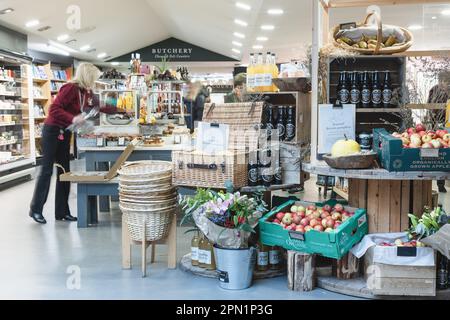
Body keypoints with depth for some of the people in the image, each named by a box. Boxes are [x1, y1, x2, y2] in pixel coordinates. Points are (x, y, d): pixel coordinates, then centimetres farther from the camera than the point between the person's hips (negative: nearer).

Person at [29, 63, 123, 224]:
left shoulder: (87, 92, 6)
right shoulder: (70, 88, -20)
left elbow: (100, 107, 18)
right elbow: (54, 109, -26)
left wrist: (121, 111, 17)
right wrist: (73, 118, -35)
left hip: (65, 133, 8)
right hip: (52, 132, -8)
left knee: (64, 171, 7)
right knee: (47, 170, -3)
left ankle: (62, 211, 12)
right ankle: (36, 209, 10)